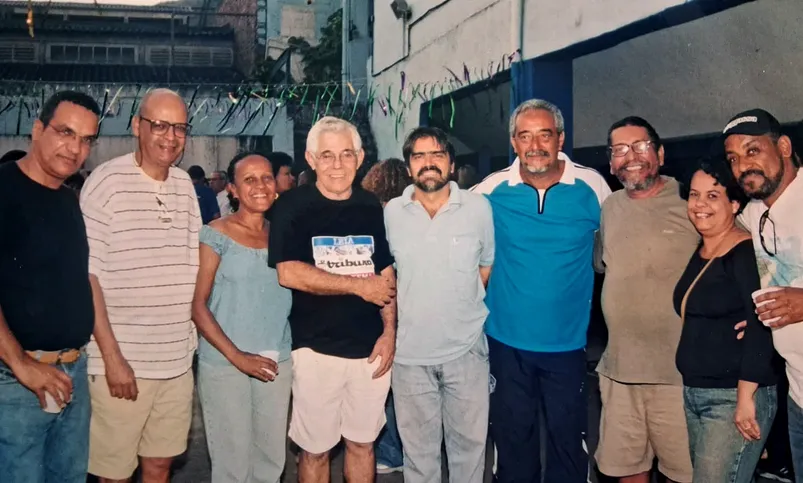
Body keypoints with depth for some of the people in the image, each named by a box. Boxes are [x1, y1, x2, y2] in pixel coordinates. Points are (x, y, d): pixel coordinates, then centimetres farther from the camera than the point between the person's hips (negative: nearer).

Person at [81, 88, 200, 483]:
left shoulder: (185, 185, 9)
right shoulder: (106, 181, -9)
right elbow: (86, 276, -10)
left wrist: (192, 340, 8)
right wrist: (112, 357, -13)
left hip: (178, 360, 5)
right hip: (121, 361, -5)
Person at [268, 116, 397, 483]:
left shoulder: (371, 207, 6)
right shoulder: (292, 207, -6)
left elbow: (386, 274, 10)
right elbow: (288, 273, -18)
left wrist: (389, 332, -2)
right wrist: (358, 285, -13)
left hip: (370, 347, 3)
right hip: (317, 348, -3)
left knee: (362, 442, 16)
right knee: (315, 449, 9)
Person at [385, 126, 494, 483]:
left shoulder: (479, 208, -4)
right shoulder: (391, 213, -2)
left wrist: (464, 308, 7)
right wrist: (391, 326, 10)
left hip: (466, 348, 0)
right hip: (410, 350, 1)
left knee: (470, 441, 12)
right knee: (418, 449, 14)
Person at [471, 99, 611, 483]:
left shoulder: (592, 186, -6)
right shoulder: (491, 190, -6)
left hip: (568, 341, 0)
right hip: (507, 340, 1)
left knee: (568, 437, 12)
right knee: (513, 439, 15)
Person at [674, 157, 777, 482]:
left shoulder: (746, 252, -13)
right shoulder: (697, 253, 11)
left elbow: (760, 329, -19)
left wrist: (746, 398, -21)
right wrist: (691, 389, 12)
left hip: (734, 397, -8)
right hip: (692, 394, 8)